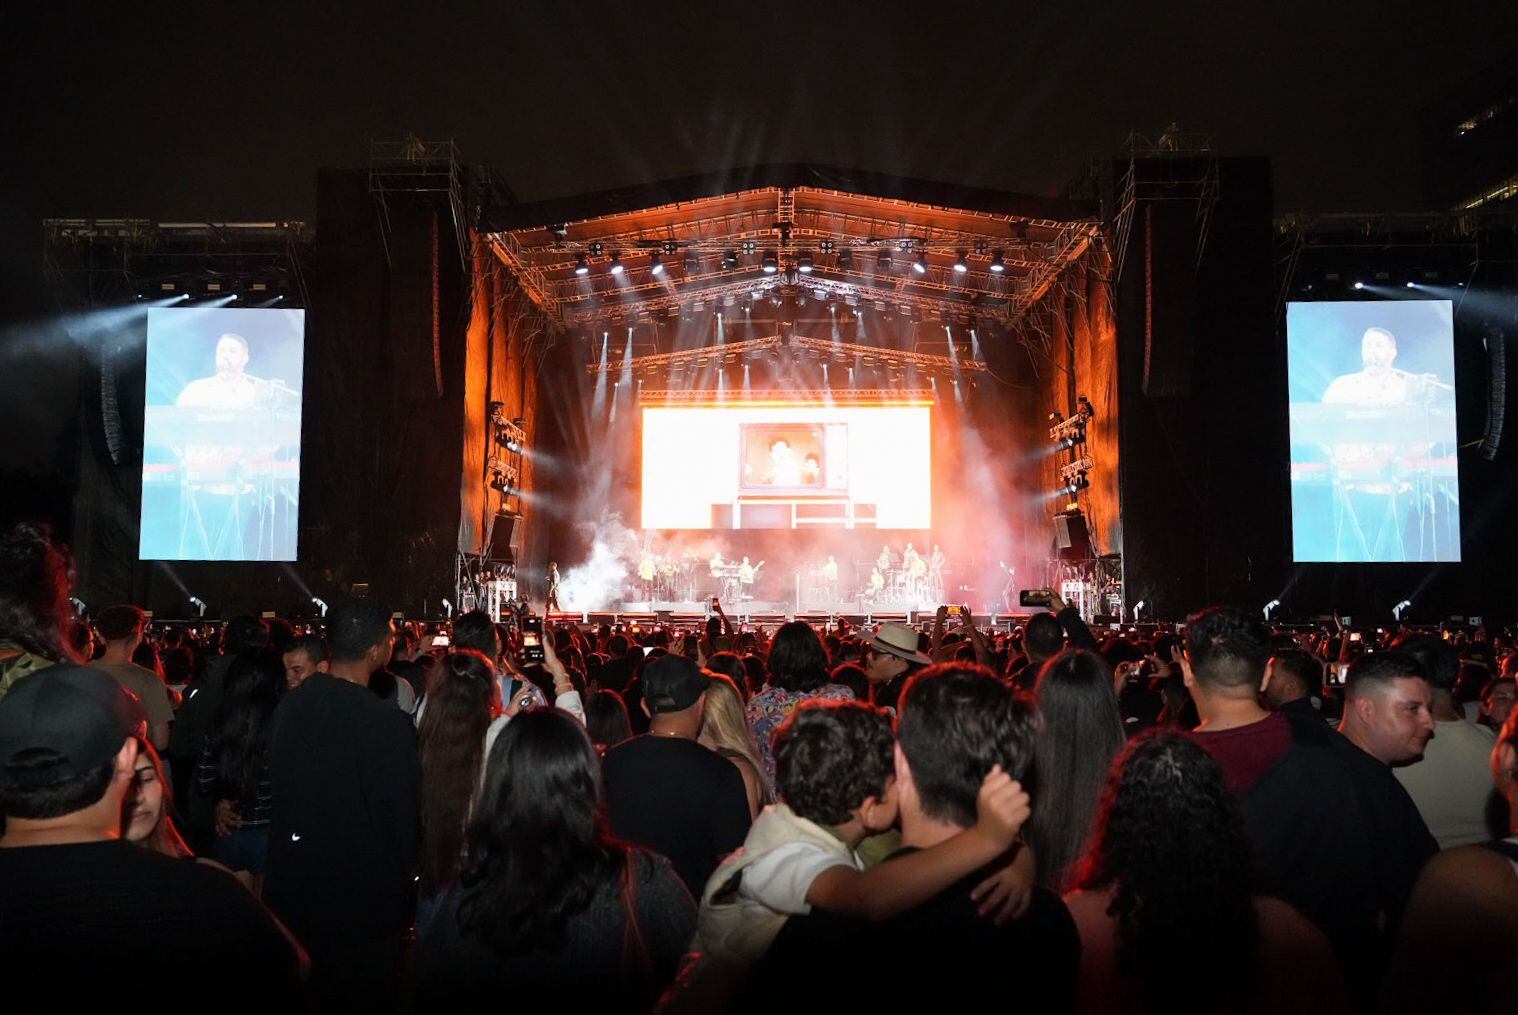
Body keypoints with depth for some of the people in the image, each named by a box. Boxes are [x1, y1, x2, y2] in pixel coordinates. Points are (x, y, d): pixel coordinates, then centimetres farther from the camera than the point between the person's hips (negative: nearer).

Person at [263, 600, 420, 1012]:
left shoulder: (290, 704, -6)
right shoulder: (388, 724, -25)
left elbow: (280, 789, 5)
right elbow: (403, 815, -16)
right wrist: (400, 887, 0)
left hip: (291, 886, 6)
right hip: (362, 896, -6)